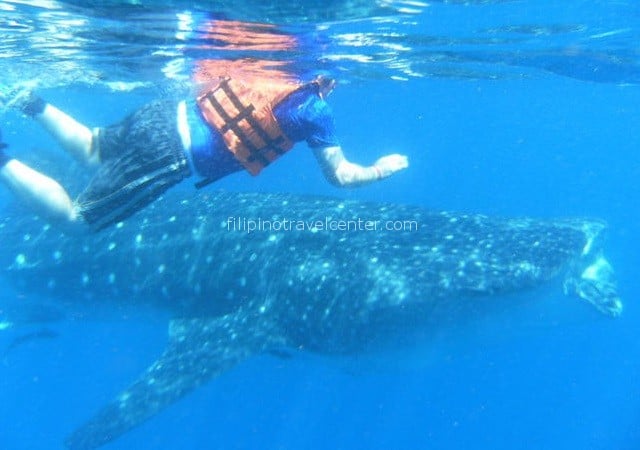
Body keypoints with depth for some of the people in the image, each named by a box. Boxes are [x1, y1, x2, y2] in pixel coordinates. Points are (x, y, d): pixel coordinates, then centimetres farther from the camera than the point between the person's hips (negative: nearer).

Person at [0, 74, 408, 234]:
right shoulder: (315, 108, -10)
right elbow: (341, 176, -5)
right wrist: (383, 168, 11)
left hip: (166, 113, 8)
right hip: (169, 152, -8)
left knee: (92, 151, 37)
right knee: (74, 219, 3)